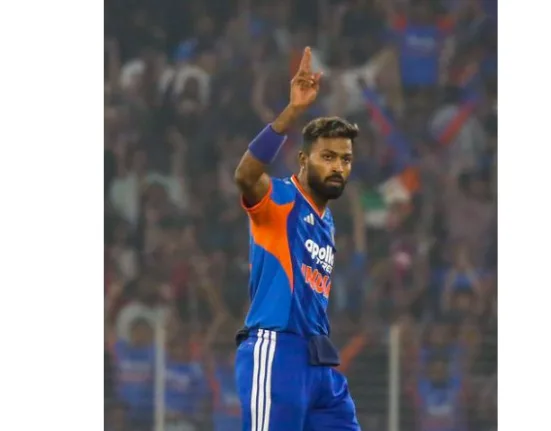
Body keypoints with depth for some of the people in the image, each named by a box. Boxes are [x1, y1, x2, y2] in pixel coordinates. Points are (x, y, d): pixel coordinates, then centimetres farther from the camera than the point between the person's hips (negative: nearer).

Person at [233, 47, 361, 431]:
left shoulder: (327, 223, 20)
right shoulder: (280, 200, -4)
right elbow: (245, 174, -28)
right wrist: (293, 111, -37)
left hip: (320, 361, 9)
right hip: (276, 353, -9)